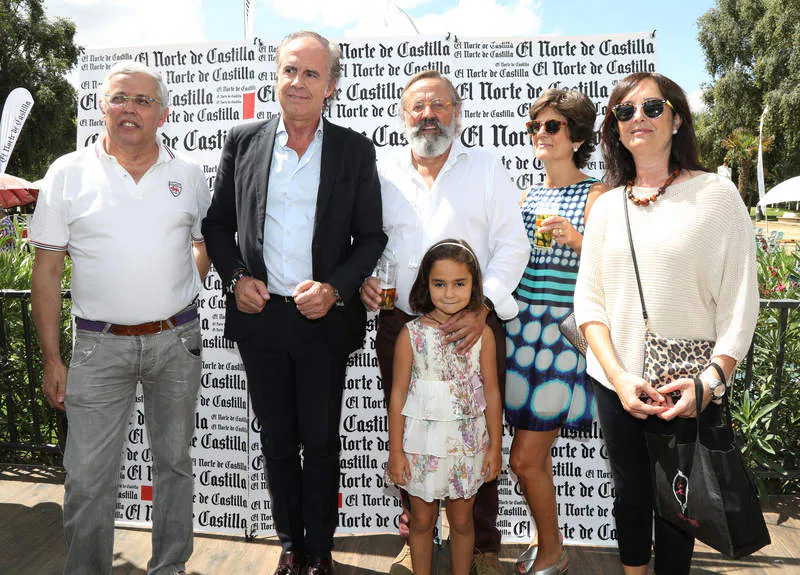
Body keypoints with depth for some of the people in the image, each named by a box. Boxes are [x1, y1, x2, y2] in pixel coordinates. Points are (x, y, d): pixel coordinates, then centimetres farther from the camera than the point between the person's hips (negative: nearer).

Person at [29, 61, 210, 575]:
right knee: (88, 478, 2)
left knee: (175, 461, 14)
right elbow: (47, 271, 1)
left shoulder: (189, 174, 4)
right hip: (100, 345, -1)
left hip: (177, 341, 2)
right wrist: (52, 359, -3)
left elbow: (207, 241, 18)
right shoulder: (68, 173, 0)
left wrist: (179, 296, 3)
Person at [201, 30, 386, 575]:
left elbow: (372, 237, 0)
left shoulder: (355, 150, -1)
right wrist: (235, 277, -5)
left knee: (321, 444, 11)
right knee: (277, 442, 15)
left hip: (324, 320, -2)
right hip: (260, 316, 2)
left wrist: (335, 289, -14)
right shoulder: (243, 141, 3)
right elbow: (218, 223, 10)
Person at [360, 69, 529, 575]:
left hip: (475, 326, -1)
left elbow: (512, 244, -1)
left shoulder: (487, 168, 6)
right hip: (400, 326, 2)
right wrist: (364, 278, -6)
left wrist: (483, 306, -15)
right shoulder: (383, 174, 11)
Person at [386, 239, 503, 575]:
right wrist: (396, 452, -5)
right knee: (423, 521, 15)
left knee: (461, 521, 17)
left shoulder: (482, 333, -6)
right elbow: (398, 395, -7)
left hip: (468, 444, 1)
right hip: (422, 444, -1)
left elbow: (491, 392, 0)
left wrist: (495, 447, 3)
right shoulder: (412, 334, -11)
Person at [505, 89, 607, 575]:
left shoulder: (595, 196, -4)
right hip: (520, 327, 6)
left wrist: (575, 240, -23)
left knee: (525, 458, -4)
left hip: (563, 333, -6)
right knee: (536, 454, 14)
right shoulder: (528, 196, 14)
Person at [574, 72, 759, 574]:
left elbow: (740, 301, -6)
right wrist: (619, 377, -8)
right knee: (630, 496, 17)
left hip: (687, 393, -3)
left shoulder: (716, 194, -4)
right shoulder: (607, 205, 5)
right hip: (616, 386, 3)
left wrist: (711, 381, -16)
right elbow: (589, 298, 4)